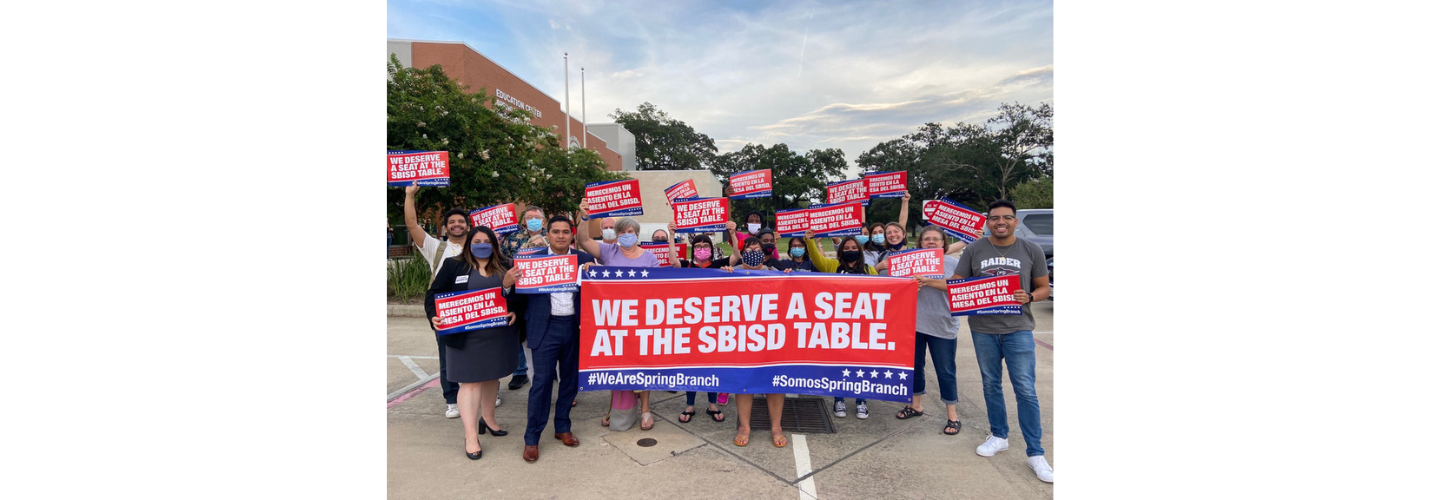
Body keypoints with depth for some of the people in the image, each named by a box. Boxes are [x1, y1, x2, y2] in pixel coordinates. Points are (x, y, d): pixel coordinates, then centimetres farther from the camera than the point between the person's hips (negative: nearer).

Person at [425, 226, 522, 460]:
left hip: (499, 334, 3)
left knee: (492, 377, 16)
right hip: (467, 336, -3)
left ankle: (488, 418, 36)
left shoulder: (505, 266, 6)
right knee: (470, 381, -1)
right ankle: (471, 435, 6)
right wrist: (433, 315, -16)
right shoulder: (453, 265, -1)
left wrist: (515, 311, -12)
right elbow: (434, 293, -1)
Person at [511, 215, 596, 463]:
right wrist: (508, 281, -22)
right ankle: (532, 439, 11)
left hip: (574, 327, 3)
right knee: (542, 381, -2)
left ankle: (562, 427, 31)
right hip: (545, 328, -3)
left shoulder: (584, 259, 4)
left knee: (571, 379, 13)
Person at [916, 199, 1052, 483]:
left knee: (1025, 390, -4)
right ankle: (999, 436, 32)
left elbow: (1044, 288, 5)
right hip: (983, 329, 2)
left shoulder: (1032, 251, 0)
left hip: (1018, 329, -2)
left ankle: (1035, 453, 7)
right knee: (991, 384, 14)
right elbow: (956, 284, 6)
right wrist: (928, 281, -5)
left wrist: (1029, 297, -15)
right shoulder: (974, 250, 1)